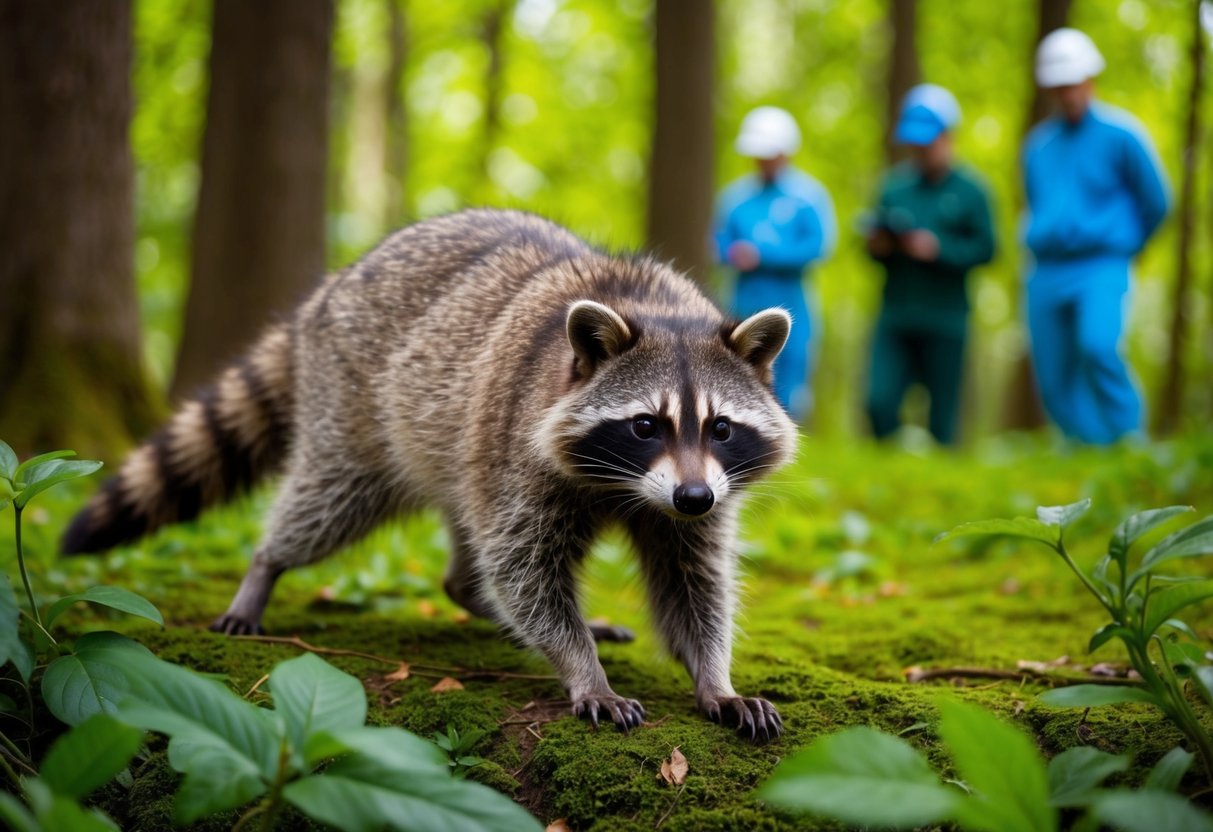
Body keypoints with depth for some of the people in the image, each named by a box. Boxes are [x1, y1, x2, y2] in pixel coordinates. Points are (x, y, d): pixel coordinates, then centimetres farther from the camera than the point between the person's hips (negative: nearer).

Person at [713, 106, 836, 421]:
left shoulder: (808, 194, -1)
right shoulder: (737, 194, 11)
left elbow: (818, 245, -11)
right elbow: (720, 239, 15)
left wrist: (761, 254, -14)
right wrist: (733, 254, -10)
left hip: (789, 304, -3)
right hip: (745, 307, 3)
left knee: (785, 399, -2)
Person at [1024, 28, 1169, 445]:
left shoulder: (1121, 134, -1)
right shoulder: (1037, 143, 14)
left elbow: (1155, 203, 6)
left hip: (1101, 272, -5)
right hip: (1046, 276, 5)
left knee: (1098, 348, -28)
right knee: (1056, 380, 1)